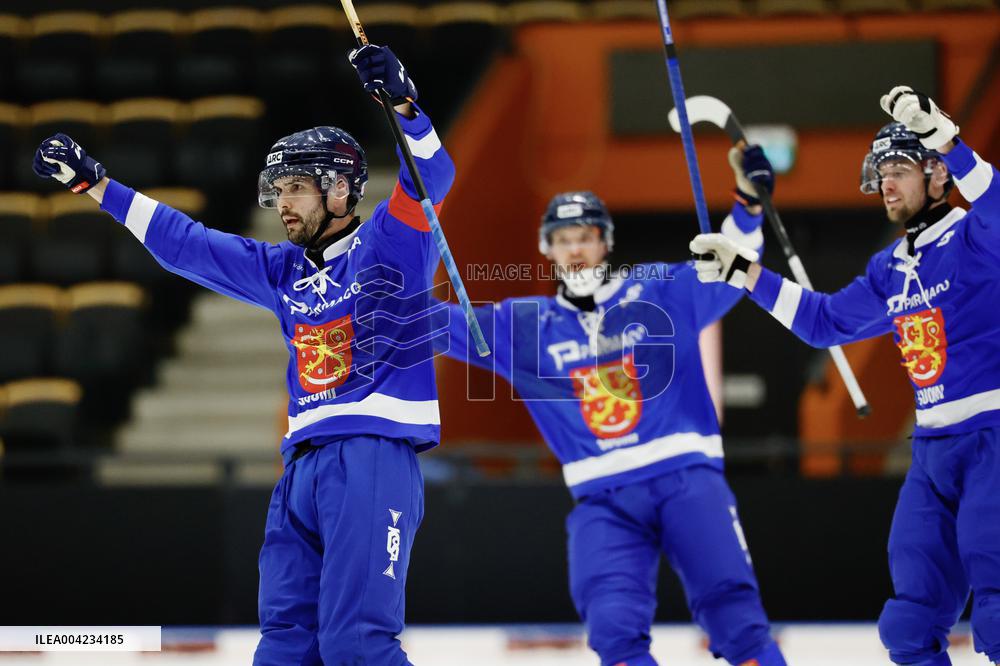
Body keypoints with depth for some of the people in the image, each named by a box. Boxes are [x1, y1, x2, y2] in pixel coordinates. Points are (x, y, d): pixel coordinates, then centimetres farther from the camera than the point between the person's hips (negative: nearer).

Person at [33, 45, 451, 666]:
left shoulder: (390, 245, 3)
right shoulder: (282, 271, 22)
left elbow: (431, 178, -15)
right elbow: (183, 240, 26)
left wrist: (402, 103, -32)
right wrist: (92, 182, 25)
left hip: (375, 456, -7)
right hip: (304, 464, 7)